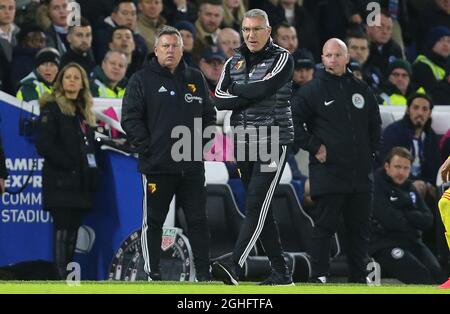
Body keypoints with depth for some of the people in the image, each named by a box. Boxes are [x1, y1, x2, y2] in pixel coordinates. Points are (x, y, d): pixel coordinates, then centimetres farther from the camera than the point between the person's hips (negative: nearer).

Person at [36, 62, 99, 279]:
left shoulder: (84, 111, 20)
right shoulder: (52, 108, -3)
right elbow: (44, 145, -11)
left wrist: (92, 169, 8)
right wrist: (69, 164, -14)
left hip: (81, 181, 7)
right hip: (60, 182, -7)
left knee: (73, 229, 6)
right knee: (63, 228, -11)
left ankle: (70, 276, 8)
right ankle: (62, 277, -14)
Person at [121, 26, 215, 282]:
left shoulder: (196, 79, 13)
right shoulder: (142, 80, 1)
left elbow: (209, 115, 18)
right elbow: (130, 119, -5)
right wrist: (147, 147, -11)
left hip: (192, 165, 3)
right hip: (157, 165, -3)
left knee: (198, 220, 5)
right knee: (153, 220, 2)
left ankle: (205, 272, 10)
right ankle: (152, 273, 8)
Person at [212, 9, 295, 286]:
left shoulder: (282, 58, -2)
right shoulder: (234, 63, 13)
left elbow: (263, 88, -18)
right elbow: (220, 100, 1)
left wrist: (236, 90, -1)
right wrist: (249, 95, -10)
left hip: (273, 141, -6)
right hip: (243, 144, 6)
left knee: (257, 206, -15)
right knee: (261, 211, 8)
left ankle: (235, 267, -26)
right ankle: (281, 273, 14)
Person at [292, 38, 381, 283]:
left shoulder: (361, 89, 12)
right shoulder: (313, 90, -3)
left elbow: (375, 124, 22)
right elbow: (293, 122, -7)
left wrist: (370, 150, 12)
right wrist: (314, 147, -9)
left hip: (360, 172, 5)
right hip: (328, 171, -5)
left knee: (359, 228, 9)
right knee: (325, 225, -4)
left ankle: (359, 277, 16)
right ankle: (319, 277, -1)